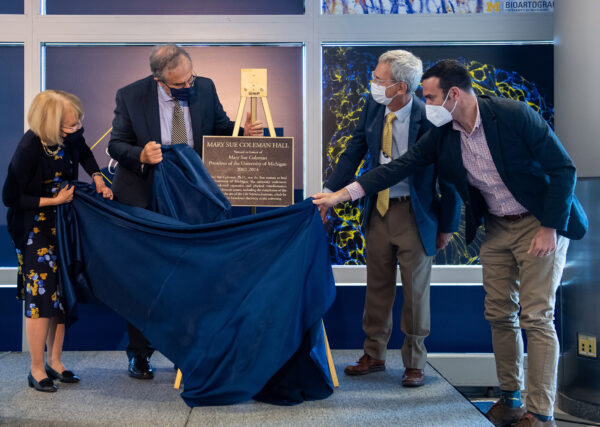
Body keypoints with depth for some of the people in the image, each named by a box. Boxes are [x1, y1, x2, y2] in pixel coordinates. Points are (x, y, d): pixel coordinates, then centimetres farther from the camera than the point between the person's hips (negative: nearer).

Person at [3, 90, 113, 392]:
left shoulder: (70, 137, -8)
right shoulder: (28, 149, -25)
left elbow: (84, 154, 18)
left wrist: (97, 179, 3)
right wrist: (53, 201, -17)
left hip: (63, 225, 6)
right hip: (35, 230, -6)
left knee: (62, 293, 9)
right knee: (40, 295, -6)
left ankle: (55, 361, 21)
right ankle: (37, 370, 8)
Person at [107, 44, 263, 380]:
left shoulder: (205, 88, -3)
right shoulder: (131, 96, -11)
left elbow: (221, 127, 9)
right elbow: (116, 144, -6)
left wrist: (244, 132, -12)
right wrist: (140, 156, -26)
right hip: (144, 199, -2)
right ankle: (139, 354, 22)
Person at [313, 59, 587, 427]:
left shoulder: (514, 115, -20)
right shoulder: (442, 135, -4)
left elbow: (563, 169, -17)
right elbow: (400, 166, -5)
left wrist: (550, 228, -20)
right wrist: (343, 194, -11)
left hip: (541, 224, -6)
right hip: (497, 228, 6)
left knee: (536, 318, -8)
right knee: (500, 315, 9)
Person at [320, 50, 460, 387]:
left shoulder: (429, 119, -18)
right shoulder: (373, 107, -3)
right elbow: (353, 154, 5)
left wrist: (448, 226, -6)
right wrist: (329, 195, -3)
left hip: (415, 214, -5)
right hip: (379, 210, 5)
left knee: (416, 291, 6)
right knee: (378, 286, 14)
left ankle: (415, 363, 22)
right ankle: (374, 355, 29)